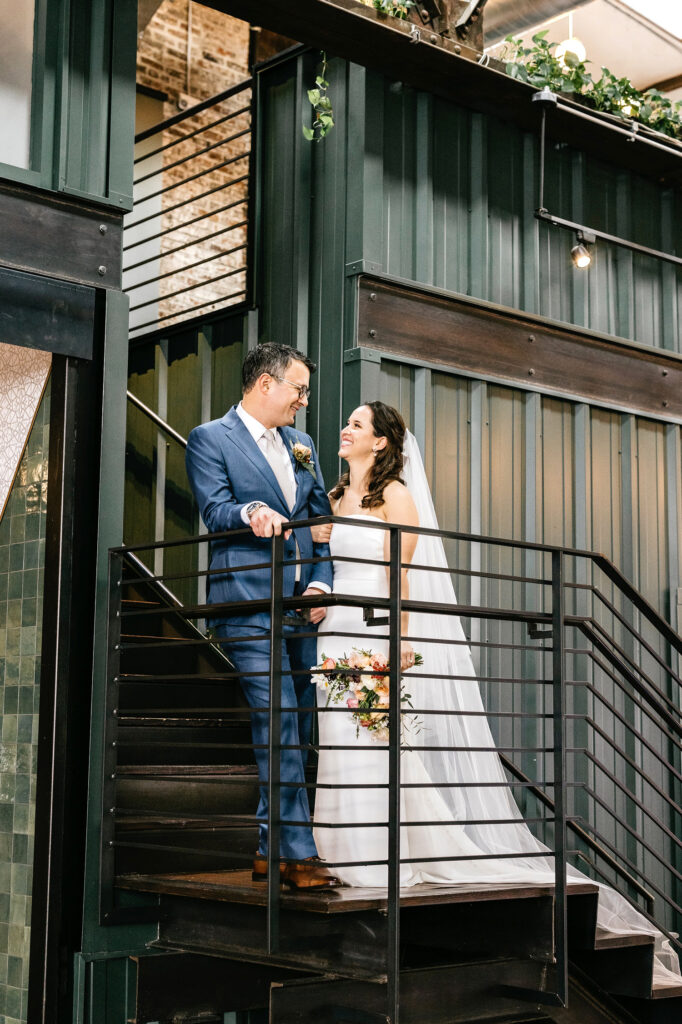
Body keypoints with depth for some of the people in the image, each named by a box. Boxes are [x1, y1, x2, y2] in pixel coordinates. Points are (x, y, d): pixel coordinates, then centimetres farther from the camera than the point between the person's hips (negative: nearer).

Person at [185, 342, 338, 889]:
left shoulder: (303, 446, 21)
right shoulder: (210, 439, 2)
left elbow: (321, 521, 18)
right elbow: (215, 510, -11)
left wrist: (322, 583, 4)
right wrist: (251, 511, -32)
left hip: (301, 603, 7)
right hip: (249, 603, -7)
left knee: (296, 731, 7)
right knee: (277, 723, -13)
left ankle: (270, 850, 16)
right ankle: (297, 852, -11)